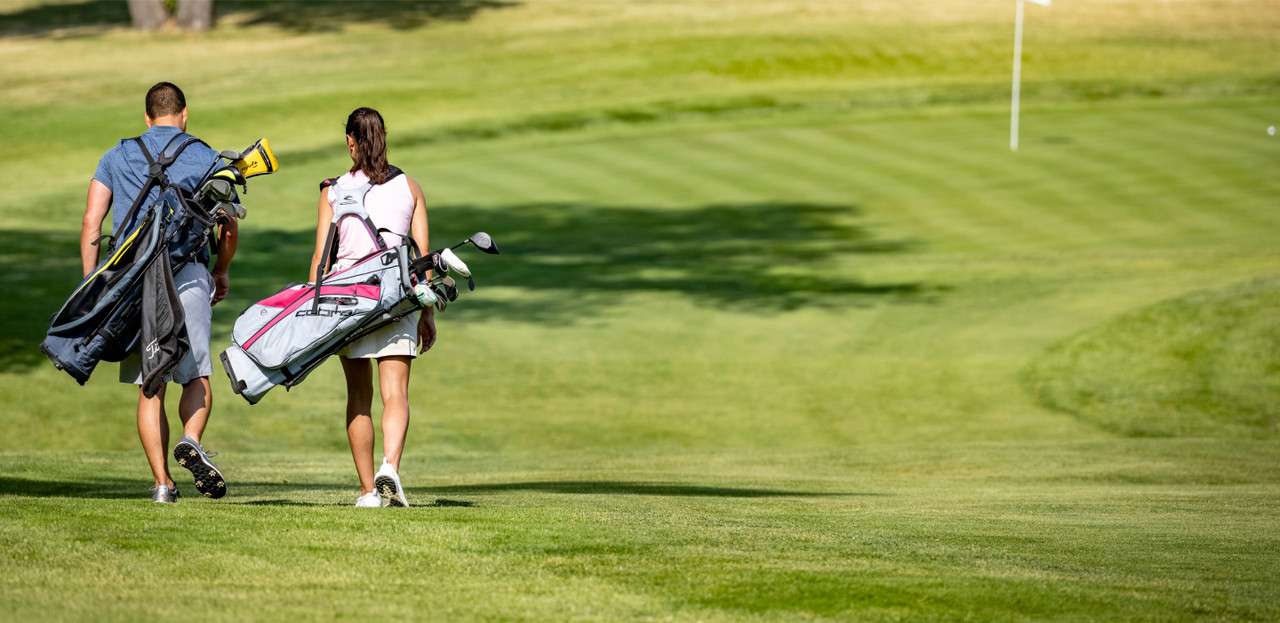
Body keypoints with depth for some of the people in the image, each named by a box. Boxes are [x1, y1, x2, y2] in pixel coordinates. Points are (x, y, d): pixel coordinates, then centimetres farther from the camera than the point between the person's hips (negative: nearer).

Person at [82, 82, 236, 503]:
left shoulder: (117, 157, 15)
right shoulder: (204, 158, 9)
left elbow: (91, 223, 7)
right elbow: (229, 228, 8)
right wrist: (221, 271, 25)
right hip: (187, 276, -2)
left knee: (149, 386, 5)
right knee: (197, 378, 6)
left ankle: (162, 482, -1)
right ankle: (191, 441, -23)